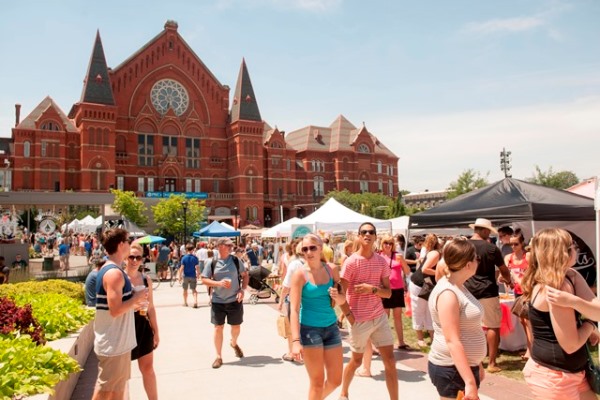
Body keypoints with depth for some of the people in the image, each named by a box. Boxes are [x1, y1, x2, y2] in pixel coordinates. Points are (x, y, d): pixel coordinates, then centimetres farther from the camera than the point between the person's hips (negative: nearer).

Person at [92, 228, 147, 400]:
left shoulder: (109, 269, 10)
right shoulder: (114, 273, -22)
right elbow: (115, 310, -27)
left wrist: (133, 302, 12)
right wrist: (136, 298, -15)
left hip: (117, 341, 10)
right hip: (113, 343, -10)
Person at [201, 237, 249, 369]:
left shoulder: (236, 260, -3)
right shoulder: (212, 263, -6)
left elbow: (245, 275, 6)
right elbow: (204, 280, -4)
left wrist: (243, 290, -8)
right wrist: (218, 283, -19)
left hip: (235, 300, 1)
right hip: (218, 301, -1)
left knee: (236, 326, 13)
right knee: (218, 328, 4)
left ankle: (234, 343, 46)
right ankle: (218, 357, 18)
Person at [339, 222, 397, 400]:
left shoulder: (381, 261, 1)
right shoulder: (351, 262, -12)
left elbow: (388, 293, 1)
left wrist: (372, 289, -17)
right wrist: (349, 316, -14)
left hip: (380, 317, 4)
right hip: (359, 320, -4)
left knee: (390, 361, 2)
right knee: (356, 361, 12)